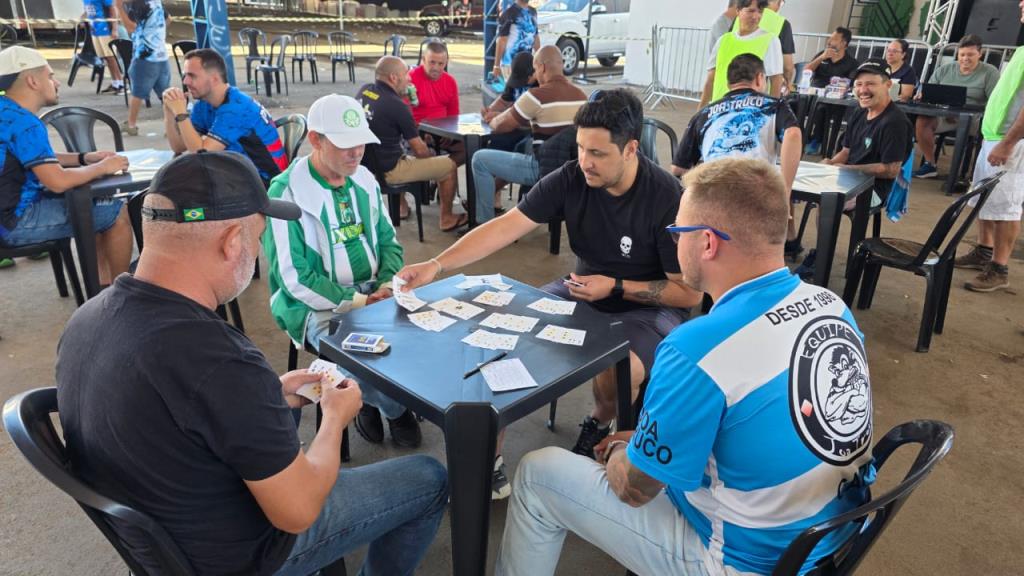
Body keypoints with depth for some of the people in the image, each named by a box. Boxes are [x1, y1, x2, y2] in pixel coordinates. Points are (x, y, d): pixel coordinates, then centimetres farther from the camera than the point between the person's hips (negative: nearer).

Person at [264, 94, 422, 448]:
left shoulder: (364, 180, 5)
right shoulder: (287, 194, -14)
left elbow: (388, 242, 12)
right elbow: (295, 279, -17)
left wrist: (387, 286, -8)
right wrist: (359, 302, -19)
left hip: (372, 295, 6)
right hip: (319, 308, -5)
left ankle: (373, 399, 8)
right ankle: (395, 408, 4)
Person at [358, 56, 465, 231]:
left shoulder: (363, 91, 0)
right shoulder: (397, 105, -21)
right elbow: (419, 150, -13)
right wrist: (432, 156, 8)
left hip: (364, 164, 8)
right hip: (387, 171, -8)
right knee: (449, 166, 4)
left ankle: (402, 208, 43)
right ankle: (447, 219, 18)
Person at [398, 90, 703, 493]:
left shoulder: (669, 200, -22)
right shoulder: (570, 179, -11)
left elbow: (691, 293, -14)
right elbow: (504, 227, -17)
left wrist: (615, 287, -22)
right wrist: (436, 265, -28)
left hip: (648, 306, -4)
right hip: (583, 291, 5)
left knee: (617, 374, -34)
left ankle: (601, 423, 6)